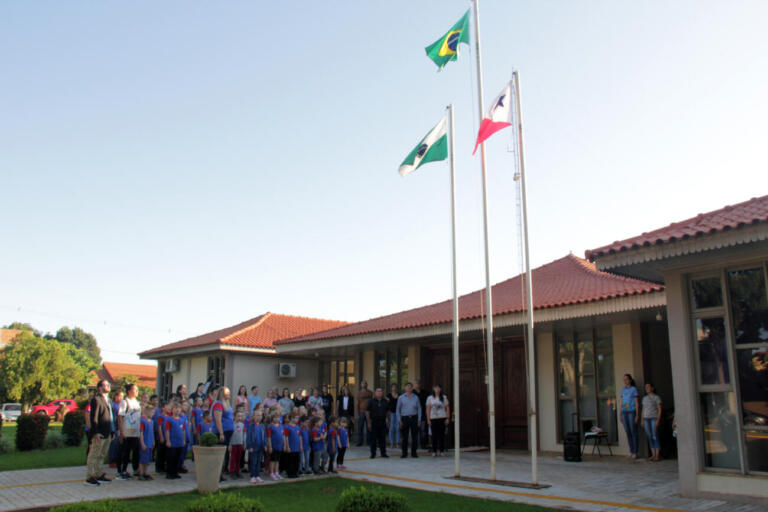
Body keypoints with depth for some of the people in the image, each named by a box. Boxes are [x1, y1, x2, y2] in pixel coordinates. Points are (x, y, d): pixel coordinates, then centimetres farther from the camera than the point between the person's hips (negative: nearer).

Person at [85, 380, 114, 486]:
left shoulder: (107, 400, 17)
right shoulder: (96, 399, -12)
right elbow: (93, 417, -18)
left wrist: (111, 432, 20)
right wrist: (95, 433, -23)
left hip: (107, 433, 9)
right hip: (99, 434, -9)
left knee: (102, 455, 15)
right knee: (94, 455, -2)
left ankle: (98, 474, 25)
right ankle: (90, 477, 3)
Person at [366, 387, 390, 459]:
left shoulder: (385, 401, 8)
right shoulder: (371, 401, -1)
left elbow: (388, 412, 14)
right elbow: (367, 412, -2)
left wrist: (388, 421, 9)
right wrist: (369, 423, -7)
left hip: (382, 422, 2)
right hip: (374, 422, -2)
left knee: (383, 438, 4)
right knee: (373, 439, 1)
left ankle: (383, 453, 12)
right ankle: (373, 453, 10)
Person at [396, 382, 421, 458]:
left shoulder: (416, 397, 8)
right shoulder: (401, 397, 6)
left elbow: (419, 409, 9)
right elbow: (398, 409, 7)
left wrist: (419, 420, 1)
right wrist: (399, 420, -2)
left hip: (414, 418, 1)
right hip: (404, 418, -1)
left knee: (414, 436, 0)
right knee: (404, 437, 0)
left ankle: (413, 453, 10)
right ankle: (404, 453, 10)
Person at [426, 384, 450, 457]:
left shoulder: (444, 398, 6)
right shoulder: (430, 398, 6)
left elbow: (447, 408, 7)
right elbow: (428, 409, 6)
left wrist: (448, 418, -1)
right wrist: (428, 419, -1)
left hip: (442, 418, 0)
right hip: (433, 418, 0)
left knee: (441, 434, 0)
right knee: (434, 435, 0)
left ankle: (442, 451, 8)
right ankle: (434, 451, 8)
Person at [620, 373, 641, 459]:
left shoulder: (634, 389, -3)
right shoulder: (623, 389, 13)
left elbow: (637, 403, -6)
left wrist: (637, 415, -11)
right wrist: (620, 415, 12)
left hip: (632, 412, -5)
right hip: (625, 412, 5)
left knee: (633, 432, -4)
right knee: (628, 432, 6)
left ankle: (635, 452, 1)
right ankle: (631, 451, 12)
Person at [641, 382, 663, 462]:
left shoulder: (656, 397, -1)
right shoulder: (645, 398, 14)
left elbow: (660, 409, -5)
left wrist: (658, 420, -14)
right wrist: (642, 420, 10)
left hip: (654, 418, -5)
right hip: (646, 418, 5)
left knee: (655, 436, -8)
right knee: (649, 437, 4)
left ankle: (657, 456, -4)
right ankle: (653, 455, 9)